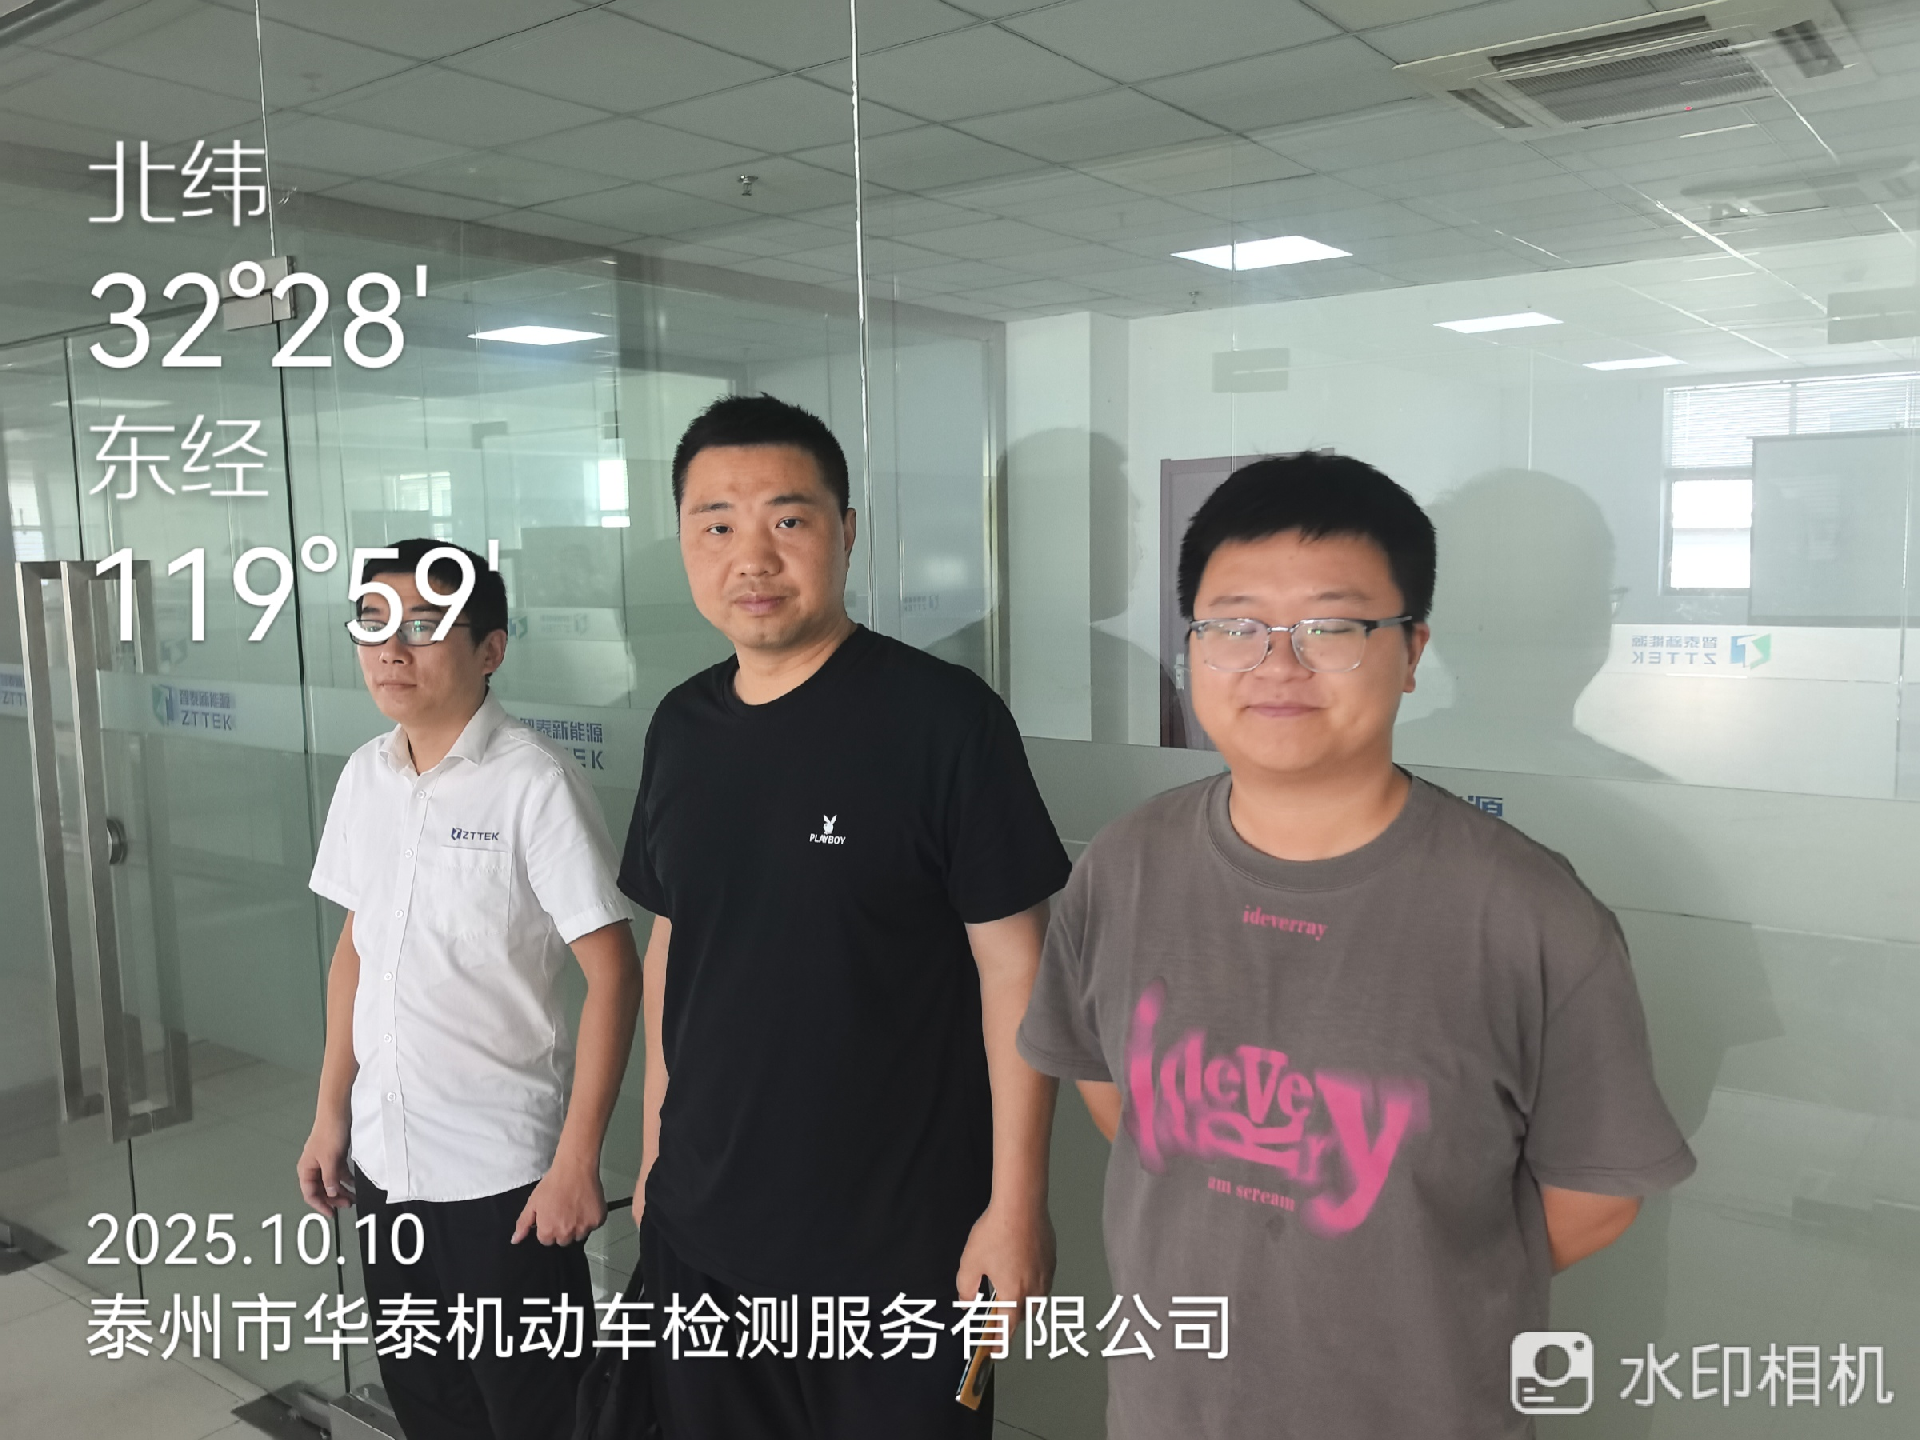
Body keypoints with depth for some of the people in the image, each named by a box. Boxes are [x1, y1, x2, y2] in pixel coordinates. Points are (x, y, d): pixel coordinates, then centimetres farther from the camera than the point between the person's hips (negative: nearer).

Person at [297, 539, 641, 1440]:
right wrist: (332, 1113, 11)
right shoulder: (363, 777, 3)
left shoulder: (533, 784, -17)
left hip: (502, 1171, -6)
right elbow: (355, 949, 12)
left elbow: (613, 972, -17)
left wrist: (577, 1160, -17)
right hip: (383, 1160, 6)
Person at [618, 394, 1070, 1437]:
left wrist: (1016, 1203, -13)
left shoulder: (944, 717, -16)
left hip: (900, 1247, -5)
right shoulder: (680, 727, 2)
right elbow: (670, 944, 11)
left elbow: (1014, 967, -14)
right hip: (699, 1232, 5)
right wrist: (653, 1147, 13)